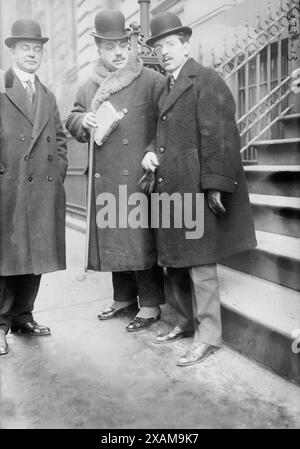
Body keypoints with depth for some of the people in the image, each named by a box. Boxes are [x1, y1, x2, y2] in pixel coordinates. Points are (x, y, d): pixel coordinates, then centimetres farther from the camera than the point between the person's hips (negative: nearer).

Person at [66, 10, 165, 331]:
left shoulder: (152, 81, -1)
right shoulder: (89, 87, 15)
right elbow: (72, 120, 20)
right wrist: (83, 121, -2)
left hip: (139, 176, -5)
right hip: (104, 178, 6)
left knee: (141, 238, -4)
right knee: (112, 237, 12)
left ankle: (150, 304, 11)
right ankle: (124, 298, 28)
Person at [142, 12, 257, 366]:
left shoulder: (205, 80, -7)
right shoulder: (168, 87, 20)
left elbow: (218, 136, -15)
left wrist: (214, 186, -20)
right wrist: (151, 151, 5)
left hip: (196, 191, -9)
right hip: (170, 190, 9)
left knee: (199, 265, -2)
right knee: (174, 263, 15)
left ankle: (207, 337, 12)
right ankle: (187, 321, 33)